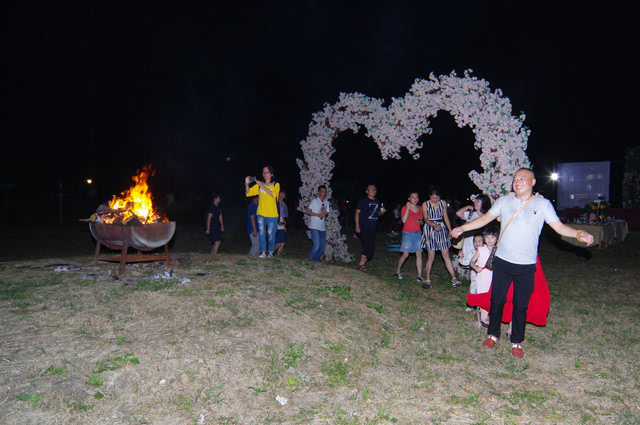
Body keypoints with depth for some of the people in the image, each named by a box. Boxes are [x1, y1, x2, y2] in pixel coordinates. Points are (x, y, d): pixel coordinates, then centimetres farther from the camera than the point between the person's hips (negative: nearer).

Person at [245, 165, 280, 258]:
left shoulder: (276, 185, 5)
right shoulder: (259, 185, 12)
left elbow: (273, 194, -14)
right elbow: (248, 193, 8)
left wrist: (262, 186, -17)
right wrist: (247, 184, -9)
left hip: (272, 215, -2)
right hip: (261, 214, 2)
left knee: (270, 234, -2)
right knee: (261, 233, -4)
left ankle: (271, 253, 10)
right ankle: (263, 252, 3)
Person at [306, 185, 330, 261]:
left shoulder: (326, 202, 14)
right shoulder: (314, 201, -3)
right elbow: (307, 211, -6)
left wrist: (325, 213, -4)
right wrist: (318, 215, -14)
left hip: (322, 227, 6)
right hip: (314, 226, -6)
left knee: (323, 246, 5)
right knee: (316, 245, -14)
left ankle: (316, 259, 21)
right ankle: (310, 260, 5)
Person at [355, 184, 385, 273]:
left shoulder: (377, 202, 16)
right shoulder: (363, 201, -3)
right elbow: (357, 213, -5)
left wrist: (381, 212, 1)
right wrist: (357, 226, -12)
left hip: (372, 229, 7)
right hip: (364, 228, -7)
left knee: (371, 248, 5)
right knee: (368, 246, -14)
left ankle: (361, 265, 14)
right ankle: (361, 264, -2)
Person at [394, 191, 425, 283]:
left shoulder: (420, 209, 13)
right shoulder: (405, 208, -1)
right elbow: (404, 220, -15)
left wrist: (420, 222, -2)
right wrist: (408, 208, -17)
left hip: (418, 233, 4)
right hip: (407, 233, -4)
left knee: (419, 254, -3)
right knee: (405, 254, -5)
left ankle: (419, 276, 1)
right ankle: (397, 272, 15)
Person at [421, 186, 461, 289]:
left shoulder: (443, 203, 8)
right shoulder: (425, 204, -1)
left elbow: (446, 217, 12)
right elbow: (426, 219, -8)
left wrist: (450, 230, 8)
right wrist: (434, 225, -27)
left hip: (442, 229, 3)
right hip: (430, 231, -3)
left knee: (446, 255, 2)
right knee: (431, 257, -2)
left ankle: (454, 278, 7)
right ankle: (428, 280, 8)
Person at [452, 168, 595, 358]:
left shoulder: (543, 204, 1)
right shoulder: (504, 201, 4)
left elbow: (559, 227, 0)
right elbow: (485, 218, 8)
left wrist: (579, 234, -17)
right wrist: (463, 228, 3)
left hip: (526, 265, -1)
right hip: (502, 262, 1)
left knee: (520, 305, 8)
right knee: (497, 300, 8)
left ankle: (517, 341, 26)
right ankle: (493, 334, 29)